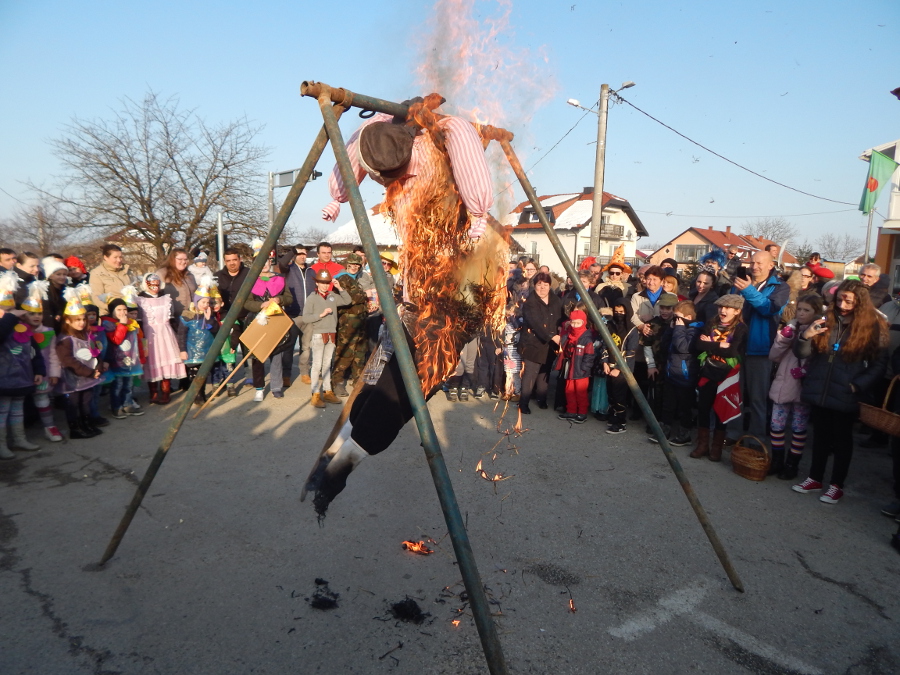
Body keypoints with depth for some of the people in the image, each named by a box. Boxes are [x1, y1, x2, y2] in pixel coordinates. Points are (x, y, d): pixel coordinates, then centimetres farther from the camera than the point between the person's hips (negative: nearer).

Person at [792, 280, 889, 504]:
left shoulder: (873, 327, -6)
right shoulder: (825, 321, 2)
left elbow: (879, 364, -3)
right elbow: (802, 354, 3)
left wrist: (858, 385, -14)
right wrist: (806, 337, -17)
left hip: (845, 396, -3)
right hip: (819, 392, 3)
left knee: (842, 440, 11)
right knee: (820, 437, 16)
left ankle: (837, 485, 23)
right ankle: (815, 478, 29)